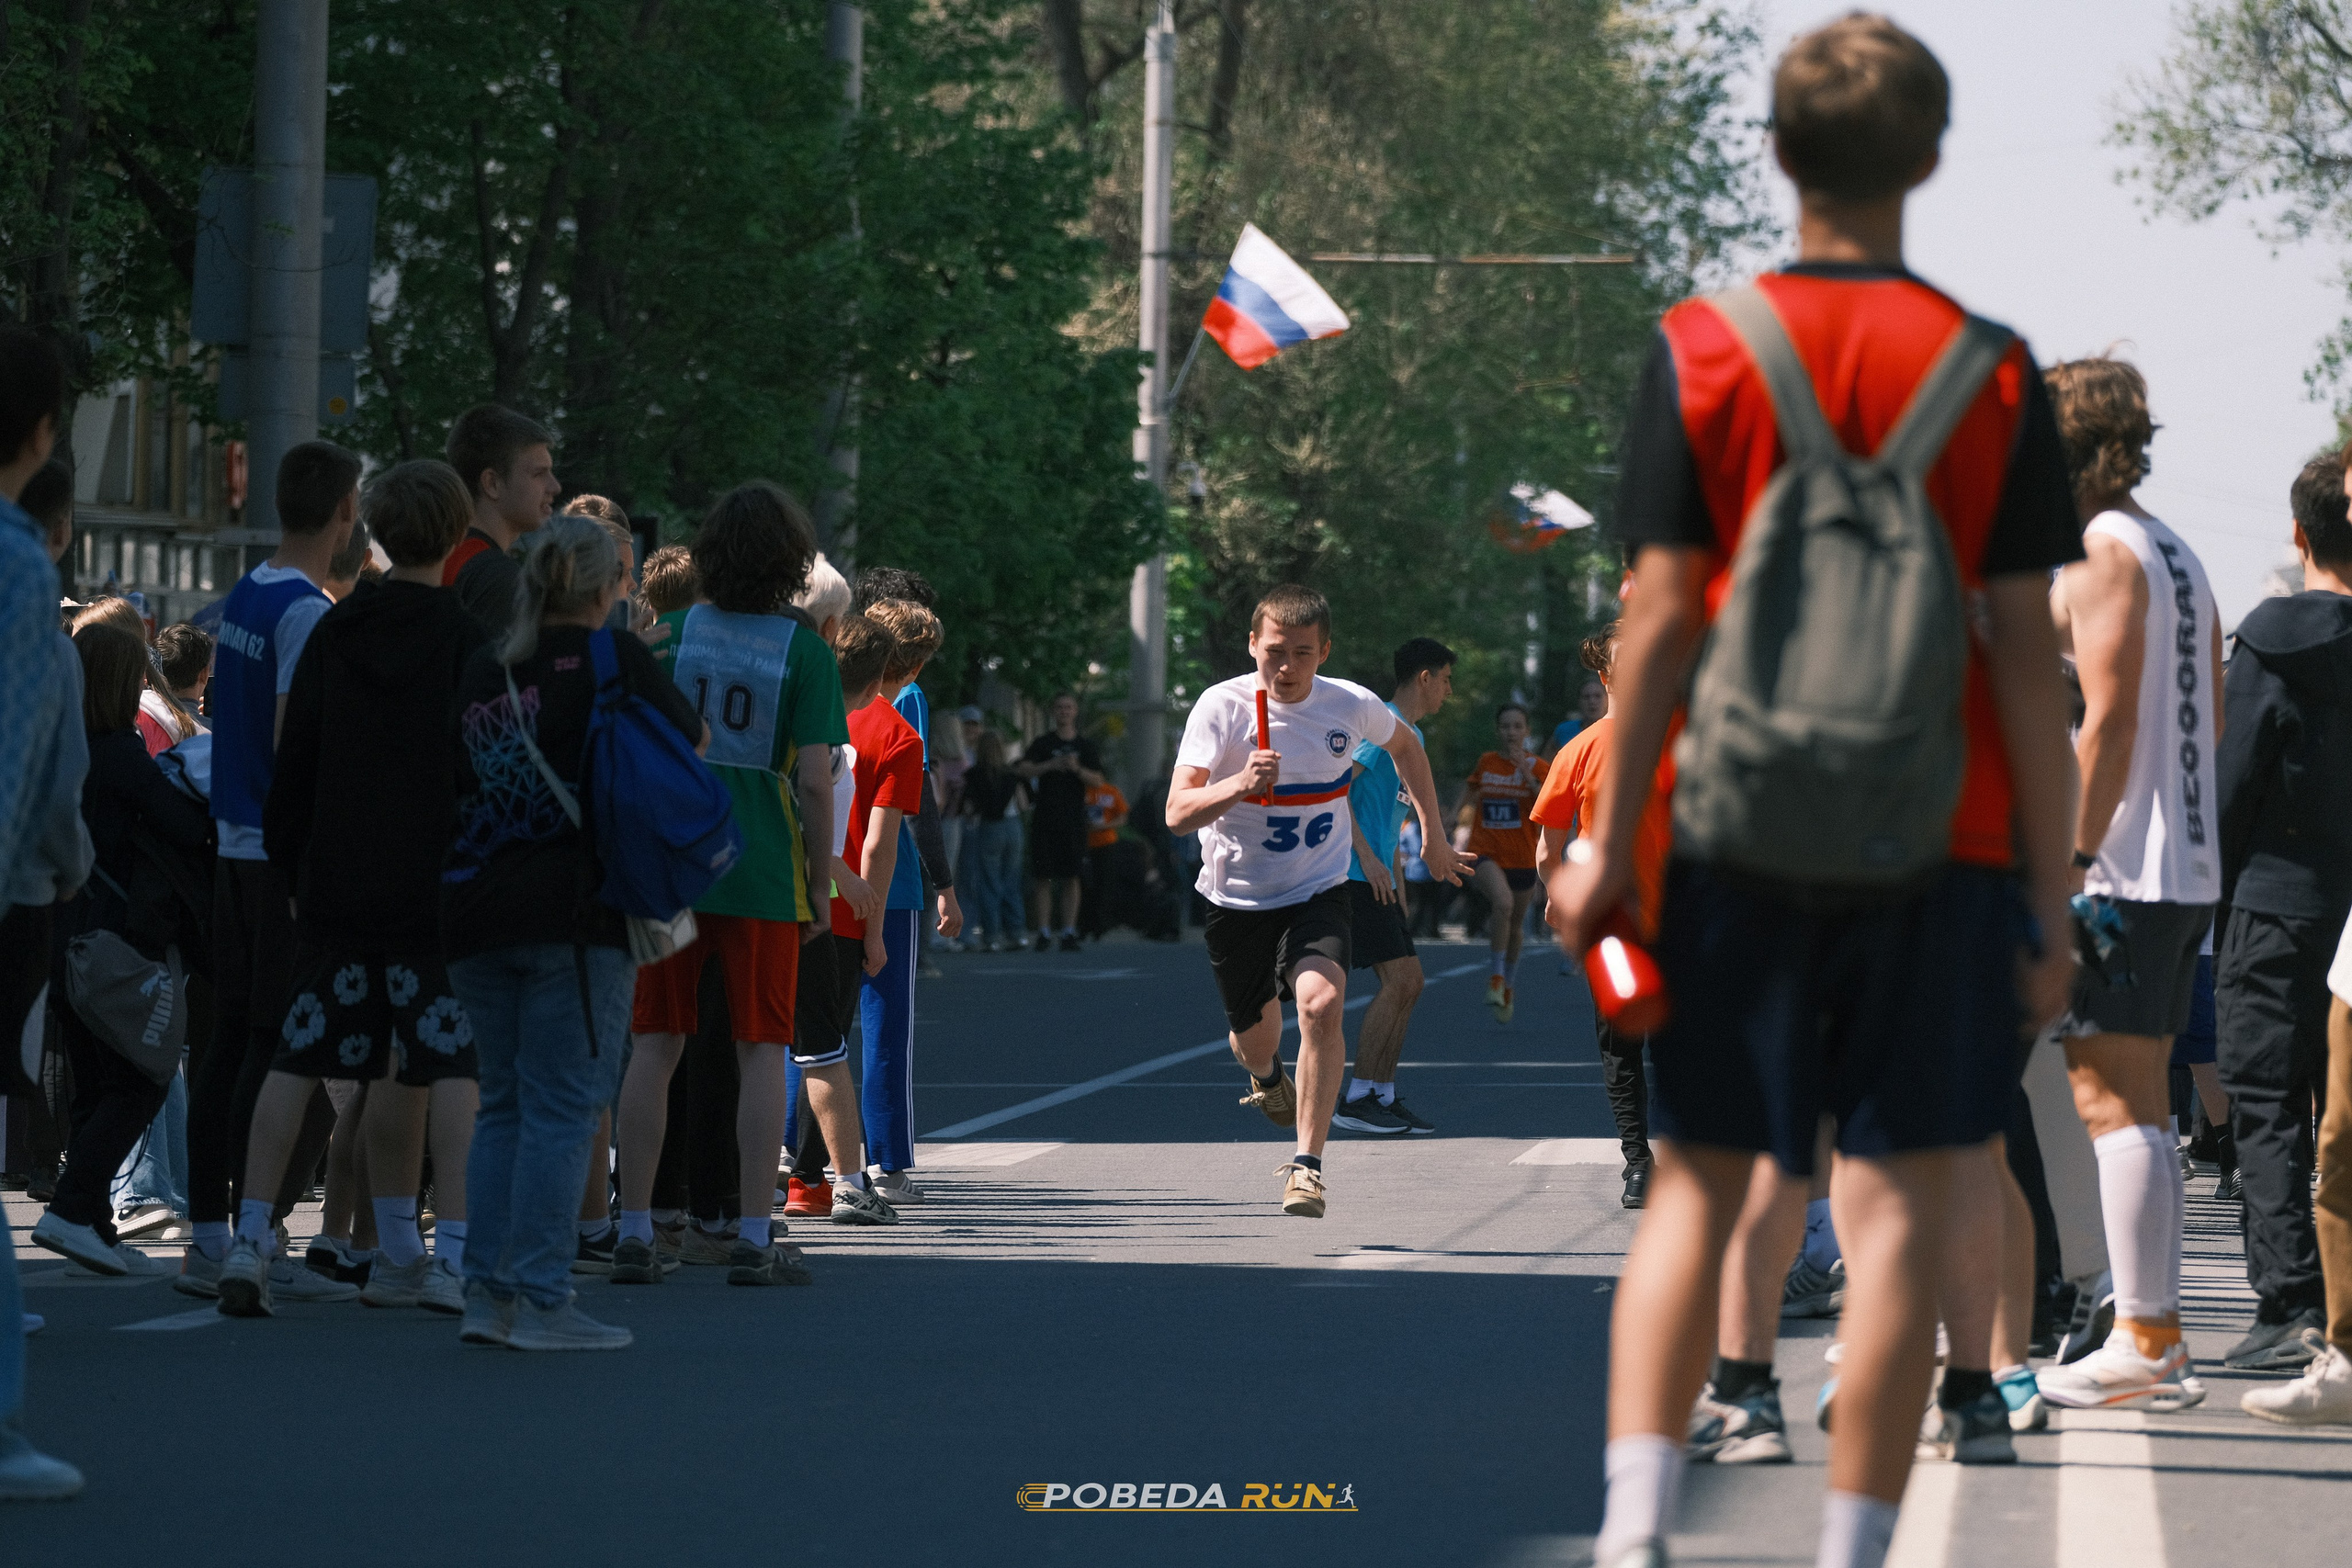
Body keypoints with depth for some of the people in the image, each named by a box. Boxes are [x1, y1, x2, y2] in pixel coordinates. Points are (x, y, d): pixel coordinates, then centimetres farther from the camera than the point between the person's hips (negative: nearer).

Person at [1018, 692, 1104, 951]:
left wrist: (1077, 769, -15)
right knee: (1044, 878, -4)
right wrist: (1051, 765, -17)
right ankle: (1043, 933, -3)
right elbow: (1023, 770, -5)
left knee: (1071, 878, 0)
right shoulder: (1043, 743, 7)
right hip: (1045, 818, -1)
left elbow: (1098, 779, 2)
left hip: (1074, 820, 1)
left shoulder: (1085, 746, 11)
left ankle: (1069, 932, 3)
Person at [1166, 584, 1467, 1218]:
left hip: (1319, 892, 0)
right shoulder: (1221, 706, -16)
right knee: (1256, 1041, 14)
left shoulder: (1351, 706, -8)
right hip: (1237, 898, 0)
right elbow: (1178, 814, -25)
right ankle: (1266, 1073, 55)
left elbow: (1405, 744, 16)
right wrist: (1237, 785, -42)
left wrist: (1433, 835, 18)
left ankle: (1307, 1164, -18)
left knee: (1321, 1003, -27)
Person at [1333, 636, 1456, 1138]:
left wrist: (1398, 884, 24)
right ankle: (1357, 1100, -11)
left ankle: (1383, 1097, 11)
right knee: (1399, 979, -14)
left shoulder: (1412, 737, 20)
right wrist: (1367, 856, -24)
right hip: (1354, 874, -10)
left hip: (1378, 878, 10)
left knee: (1408, 981, 7)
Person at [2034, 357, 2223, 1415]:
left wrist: (2066, 864, -19)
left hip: (2121, 864, -9)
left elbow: (2107, 721, -18)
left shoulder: (2099, 560, -10)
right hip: (2188, 864, 9)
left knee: (2109, 1099, -7)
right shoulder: (2179, 559, 17)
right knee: (2141, 1103, 12)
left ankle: (2143, 1342, -9)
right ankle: (2157, 1340, 14)